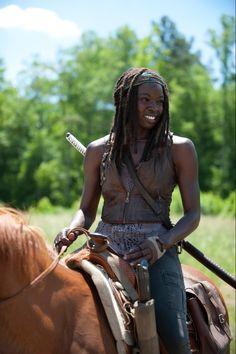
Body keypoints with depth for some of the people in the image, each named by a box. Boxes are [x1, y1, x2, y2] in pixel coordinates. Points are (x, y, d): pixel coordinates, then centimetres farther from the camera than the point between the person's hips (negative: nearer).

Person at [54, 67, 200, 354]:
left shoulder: (179, 149, 7)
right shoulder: (98, 151, 14)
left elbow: (193, 215, 5)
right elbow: (87, 209, 19)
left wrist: (161, 243, -15)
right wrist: (72, 230, -5)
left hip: (156, 251, -2)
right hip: (106, 245, 3)